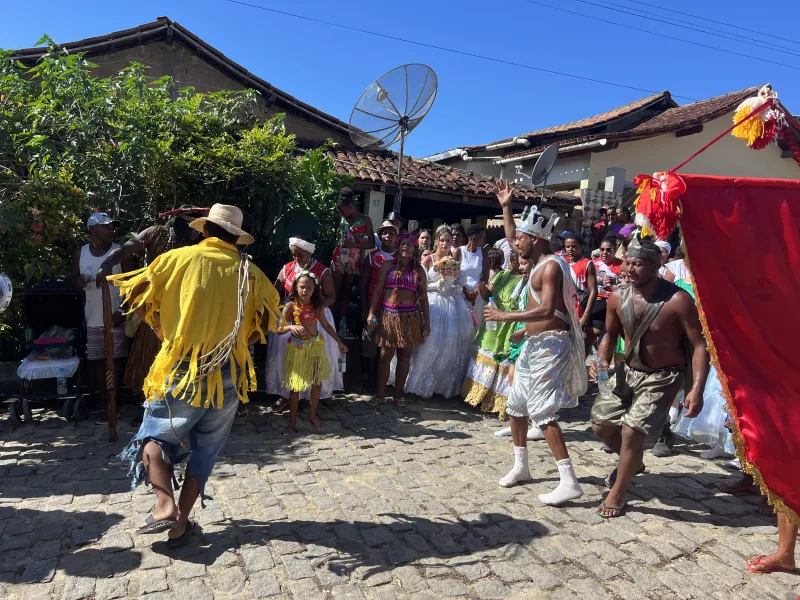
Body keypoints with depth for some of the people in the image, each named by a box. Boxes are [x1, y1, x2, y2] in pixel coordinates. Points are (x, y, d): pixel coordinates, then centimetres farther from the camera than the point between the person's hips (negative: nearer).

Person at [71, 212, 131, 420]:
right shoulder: (79, 253, 4)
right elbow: (73, 278, 15)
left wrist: (124, 311, -13)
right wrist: (78, 281, -11)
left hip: (116, 316, -3)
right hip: (93, 317, 3)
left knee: (115, 360, 0)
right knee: (98, 361, 8)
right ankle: (105, 403, 18)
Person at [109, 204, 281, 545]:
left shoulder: (180, 258, 0)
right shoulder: (249, 272, 5)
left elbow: (135, 295, 2)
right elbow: (267, 319, 4)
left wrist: (161, 328, 14)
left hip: (183, 367, -2)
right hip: (229, 373, 2)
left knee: (155, 435, 16)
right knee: (205, 449, 15)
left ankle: (165, 505, -1)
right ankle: (180, 524, 19)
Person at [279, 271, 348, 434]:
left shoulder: (318, 305, -2)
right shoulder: (290, 306, -12)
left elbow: (326, 325, 10)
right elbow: (279, 329, -15)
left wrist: (338, 341, 11)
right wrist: (291, 327, -35)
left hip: (315, 346, 3)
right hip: (296, 347, -3)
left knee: (317, 382, 9)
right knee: (295, 385, 3)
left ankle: (312, 414, 30)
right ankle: (293, 421, 16)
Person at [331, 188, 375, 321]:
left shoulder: (365, 220, -5)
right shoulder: (343, 219, 5)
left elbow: (371, 244, -11)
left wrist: (352, 244, -17)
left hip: (354, 259, -2)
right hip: (339, 256, 2)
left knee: (347, 289, 8)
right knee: (336, 289, -1)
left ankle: (342, 319, 12)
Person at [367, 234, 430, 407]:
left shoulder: (419, 270, 7)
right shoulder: (388, 265, 4)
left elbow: (423, 297, 8)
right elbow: (378, 290, 2)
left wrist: (427, 321, 4)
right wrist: (371, 312, -7)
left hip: (411, 317, 1)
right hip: (389, 315, -1)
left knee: (405, 356, 8)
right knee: (385, 356, 2)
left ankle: (399, 393, 21)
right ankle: (380, 394, 14)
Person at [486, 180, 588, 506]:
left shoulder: (551, 266, -16)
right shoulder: (538, 261, 12)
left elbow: (546, 310, -28)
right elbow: (511, 237, 27)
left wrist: (505, 316, -23)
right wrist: (505, 207, 22)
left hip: (550, 344, -10)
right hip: (534, 343, 10)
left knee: (542, 411, -13)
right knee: (516, 405, 15)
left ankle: (569, 482, -8)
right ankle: (520, 466, 28)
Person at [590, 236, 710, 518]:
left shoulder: (677, 300, -23)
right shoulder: (618, 297, -8)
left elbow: (700, 345, -19)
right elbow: (610, 334, 8)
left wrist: (697, 389, -28)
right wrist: (602, 359, -11)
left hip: (663, 378, -5)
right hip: (629, 373, 6)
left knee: (631, 430, -14)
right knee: (600, 423, 8)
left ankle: (618, 494, 11)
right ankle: (632, 463, 40)